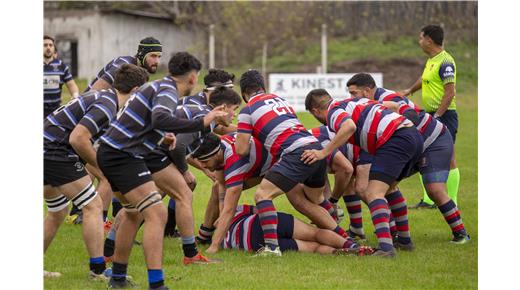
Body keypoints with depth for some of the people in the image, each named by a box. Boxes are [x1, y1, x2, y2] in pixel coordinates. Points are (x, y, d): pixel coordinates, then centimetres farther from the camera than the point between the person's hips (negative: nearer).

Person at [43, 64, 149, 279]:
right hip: (56, 153, -10)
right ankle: (98, 269, -6)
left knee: (57, 212, 22)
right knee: (93, 206, -5)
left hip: (47, 151, 10)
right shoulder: (107, 106, -16)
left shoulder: (103, 98, 14)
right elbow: (77, 139, -24)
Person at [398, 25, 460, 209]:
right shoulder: (431, 60, 13)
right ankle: (428, 200, 15)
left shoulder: (445, 62, -16)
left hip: (444, 116, -10)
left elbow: (450, 92, -21)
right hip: (430, 115, 10)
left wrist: (437, 115, -24)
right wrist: (409, 91, 32)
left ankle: (452, 202, 2)